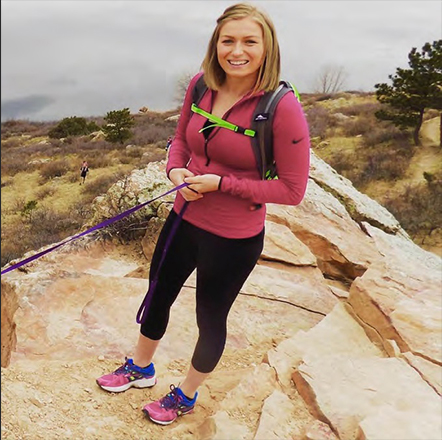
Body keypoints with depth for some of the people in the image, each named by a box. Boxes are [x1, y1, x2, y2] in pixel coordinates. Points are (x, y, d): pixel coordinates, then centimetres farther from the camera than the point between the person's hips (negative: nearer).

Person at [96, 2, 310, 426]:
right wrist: (175, 170, -10)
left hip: (234, 240, -5)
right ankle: (141, 368, 54)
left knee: (210, 319, 16)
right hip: (184, 219, 6)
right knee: (157, 299, 23)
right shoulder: (200, 86, -6)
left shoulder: (283, 107, -22)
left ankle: (186, 395, 46)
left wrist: (222, 183, -23)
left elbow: (292, 190, -18)